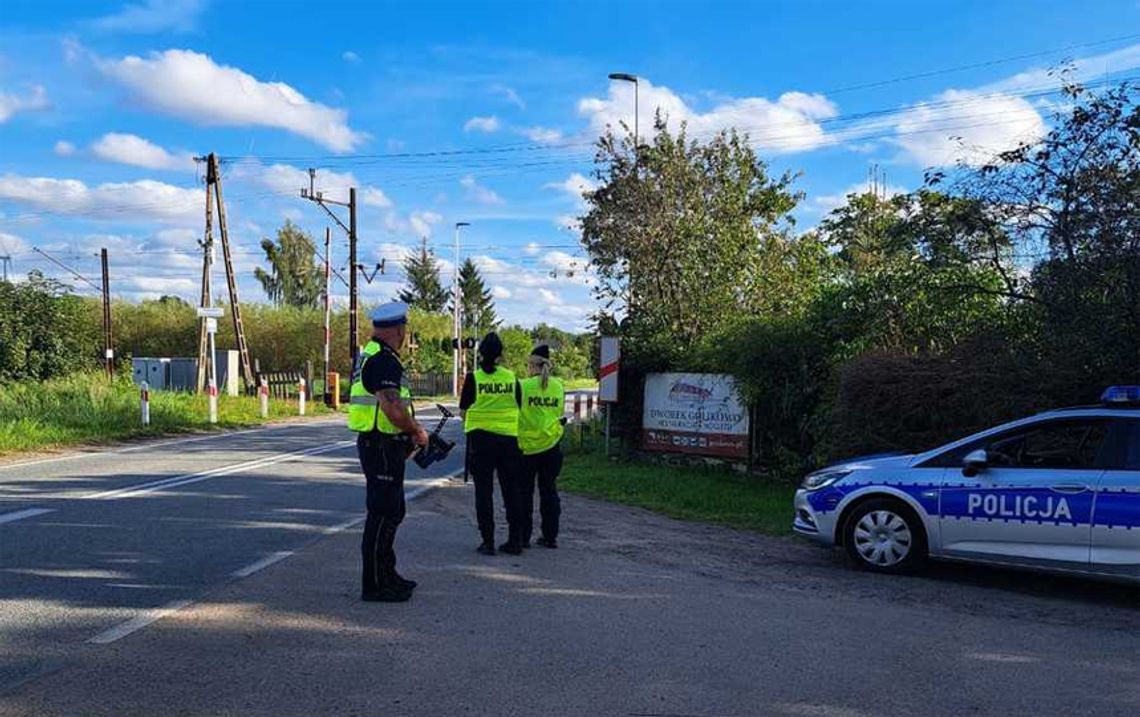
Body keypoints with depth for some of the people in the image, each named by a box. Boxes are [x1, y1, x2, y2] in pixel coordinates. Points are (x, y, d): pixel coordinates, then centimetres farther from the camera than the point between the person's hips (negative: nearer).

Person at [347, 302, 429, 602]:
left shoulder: (370, 356, 15)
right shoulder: (384, 361, -19)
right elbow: (393, 410, -26)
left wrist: (410, 431, 15)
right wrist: (418, 432, -11)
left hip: (376, 444, 11)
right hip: (383, 446, -11)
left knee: (392, 511, 19)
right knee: (382, 514, -4)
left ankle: (386, 574, 30)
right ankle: (374, 585, 3)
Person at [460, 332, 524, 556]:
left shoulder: (473, 378, -6)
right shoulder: (511, 377, 2)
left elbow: (464, 411, -1)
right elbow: (518, 408, 7)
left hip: (480, 438, -2)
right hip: (509, 438, 2)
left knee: (483, 492, 5)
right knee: (511, 490, 10)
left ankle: (488, 541, 5)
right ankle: (515, 540, 13)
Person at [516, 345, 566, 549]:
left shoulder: (523, 386, -11)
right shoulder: (558, 387, 1)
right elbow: (560, 414, 11)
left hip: (527, 446, -3)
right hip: (551, 446, 3)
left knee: (524, 492, 7)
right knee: (549, 491, 11)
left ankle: (523, 536, 10)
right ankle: (550, 536, 14)